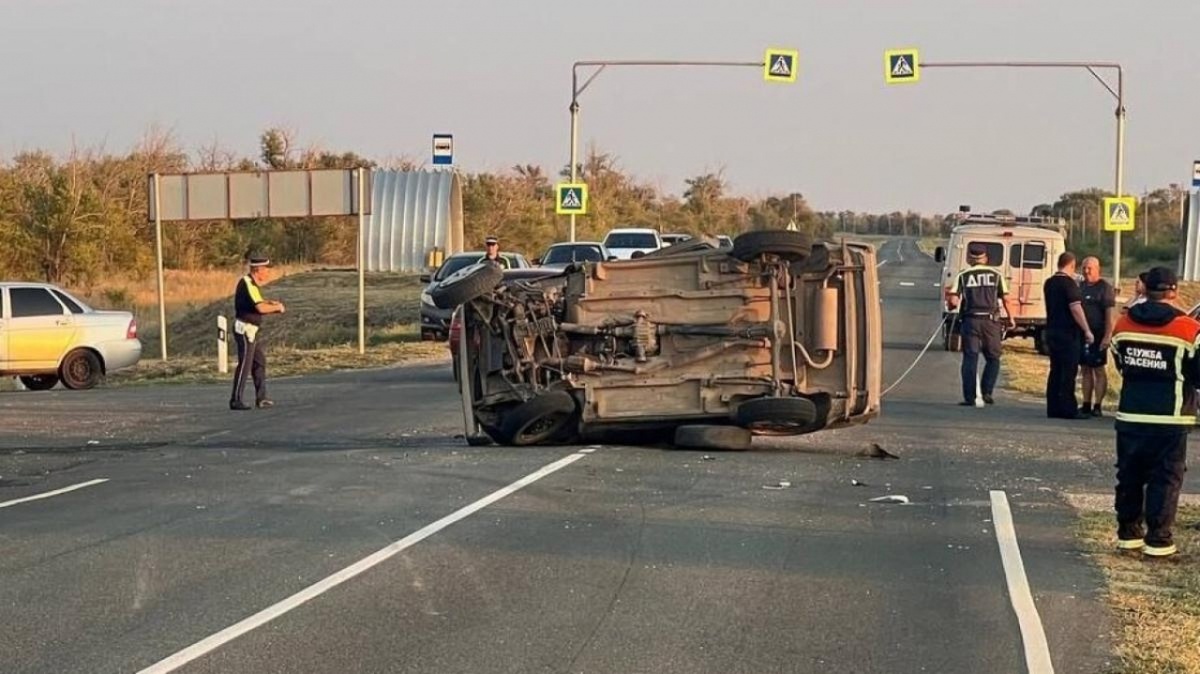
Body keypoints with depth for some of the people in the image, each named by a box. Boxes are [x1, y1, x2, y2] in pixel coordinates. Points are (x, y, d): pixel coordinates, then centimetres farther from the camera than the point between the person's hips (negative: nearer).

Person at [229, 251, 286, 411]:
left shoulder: (253, 284, 11)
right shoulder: (247, 284, -20)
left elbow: (259, 304, 21)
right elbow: (260, 308, -27)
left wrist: (271, 303, 3)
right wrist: (277, 307, -11)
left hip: (254, 330, 10)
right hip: (245, 329, -10)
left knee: (259, 363, 12)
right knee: (245, 365, -8)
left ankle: (261, 398, 16)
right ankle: (235, 401, -4)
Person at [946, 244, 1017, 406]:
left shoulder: (963, 275, 2)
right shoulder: (996, 274, 5)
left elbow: (954, 300, -6)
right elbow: (1006, 299, 0)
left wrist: (951, 305, 16)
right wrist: (1011, 318, 12)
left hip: (970, 321, 0)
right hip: (990, 321, 0)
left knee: (970, 359, 3)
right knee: (993, 358, 13)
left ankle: (969, 397, 0)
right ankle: (987, 391, 0)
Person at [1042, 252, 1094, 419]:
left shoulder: (1049, 283, 12)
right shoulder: (1069, 283, -13)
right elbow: (1075, 308, -20)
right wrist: (1087, 330, -17)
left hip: (1052, 331, 8)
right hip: (1069, 333, -8)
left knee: (1055, 370, 10)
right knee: (1069, 372, -5)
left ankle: (1053, 408, 10)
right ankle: (1068, 409, -6)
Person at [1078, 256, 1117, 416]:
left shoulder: (1105, 288, -6)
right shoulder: (1081, 286, 14)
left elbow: (1111, 314, -12)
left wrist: (1107, 336, -19)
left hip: (1097, 335, -7)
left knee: (1099, 370, -3)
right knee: (1085, 370, 9)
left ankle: (1097, 406, -3)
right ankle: (1086, 405, 13)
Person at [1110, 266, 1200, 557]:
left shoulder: (1123, 325, 0)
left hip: (1130, 416, 4)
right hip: (1169, 420, -4)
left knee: (1129, 476, 13)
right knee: (1165, 479, 3)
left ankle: (1128, 533, 19)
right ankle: (1157, 539, 2)